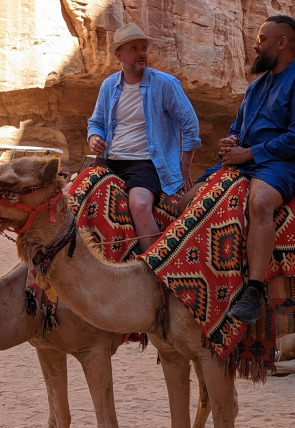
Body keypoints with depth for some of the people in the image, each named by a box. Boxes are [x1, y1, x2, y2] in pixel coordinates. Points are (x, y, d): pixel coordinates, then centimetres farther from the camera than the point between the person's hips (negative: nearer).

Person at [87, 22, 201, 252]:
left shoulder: (165, 84, -3)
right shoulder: (109, 86, 12)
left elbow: (190, 124, 0)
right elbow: (96, 122, 25)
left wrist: (185, 168, -1)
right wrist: (94, 139, 0)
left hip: (146, 162, -6)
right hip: (111, 162, 6)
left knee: (140, 205, -35)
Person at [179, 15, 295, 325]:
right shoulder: (257, 85, 23)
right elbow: (237, 128, 30)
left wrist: (248, 153, -15)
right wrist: (229, 143, 5)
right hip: (242, 160, 9)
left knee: (260, 202, -40)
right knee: (188, 201, -1)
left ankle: (253, 294, -46)